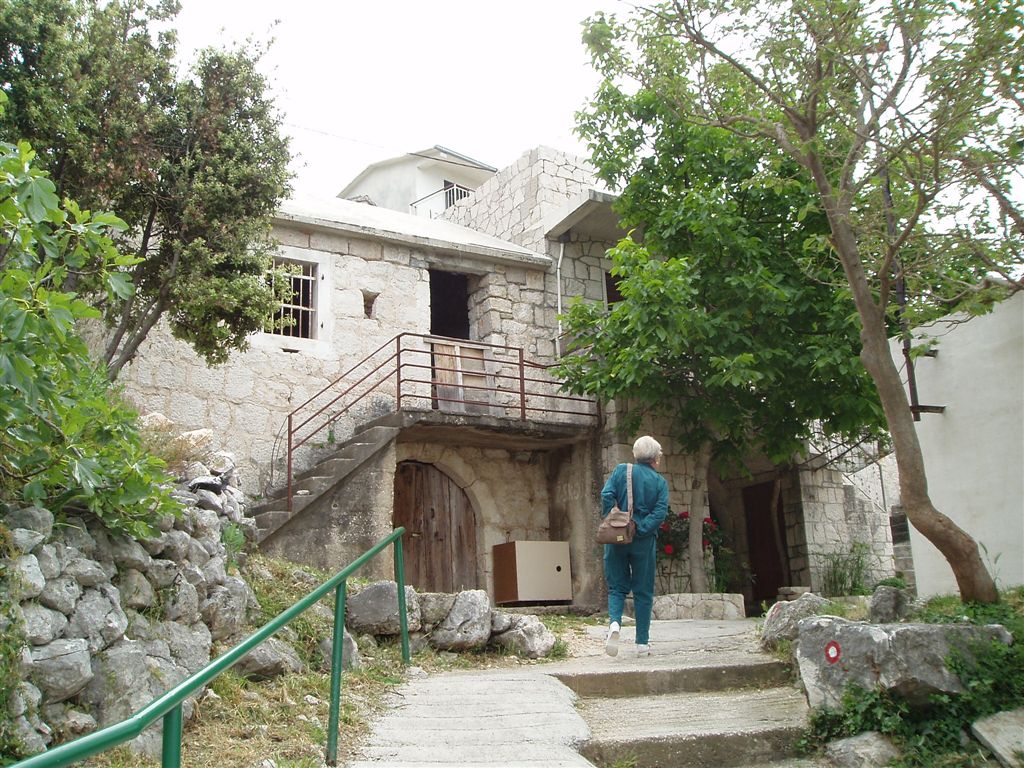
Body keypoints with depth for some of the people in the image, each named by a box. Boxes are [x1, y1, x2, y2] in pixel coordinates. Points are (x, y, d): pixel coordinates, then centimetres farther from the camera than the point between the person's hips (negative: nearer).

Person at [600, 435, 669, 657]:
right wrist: (640, 529, -12)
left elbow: (607, 495, -9)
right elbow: (660, 512, -10)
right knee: (643, 591, 9)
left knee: (617, 587, 12)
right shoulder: (660, 481, 3)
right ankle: (642, 643, 11)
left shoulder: (621, 471, 4)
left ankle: (614, 621, -16)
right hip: (643, 542, -1)